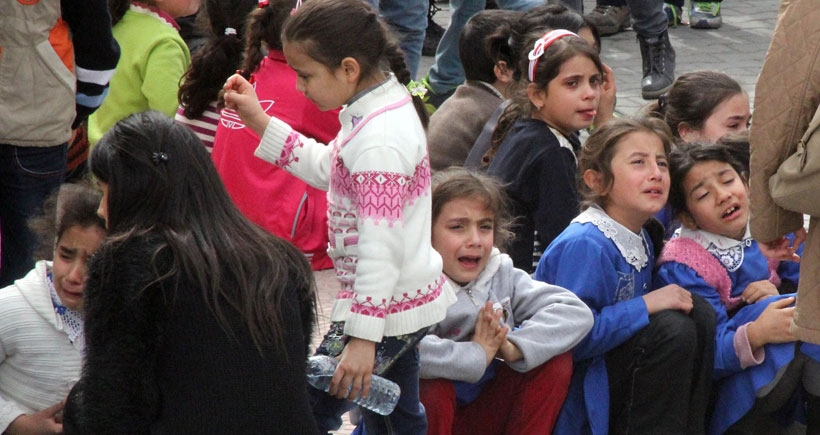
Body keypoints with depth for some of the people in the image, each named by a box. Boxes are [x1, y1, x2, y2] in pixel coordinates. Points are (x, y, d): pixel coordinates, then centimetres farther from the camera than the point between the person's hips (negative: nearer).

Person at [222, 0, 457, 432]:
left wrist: (363, 337, -29)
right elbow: (327, 169, 18)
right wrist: (260, 123, 12)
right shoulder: (384, 103, 3)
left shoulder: (379, 143, -27)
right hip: (411, 299, 11)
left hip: (385, 308, -11)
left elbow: (381, 246, -29)